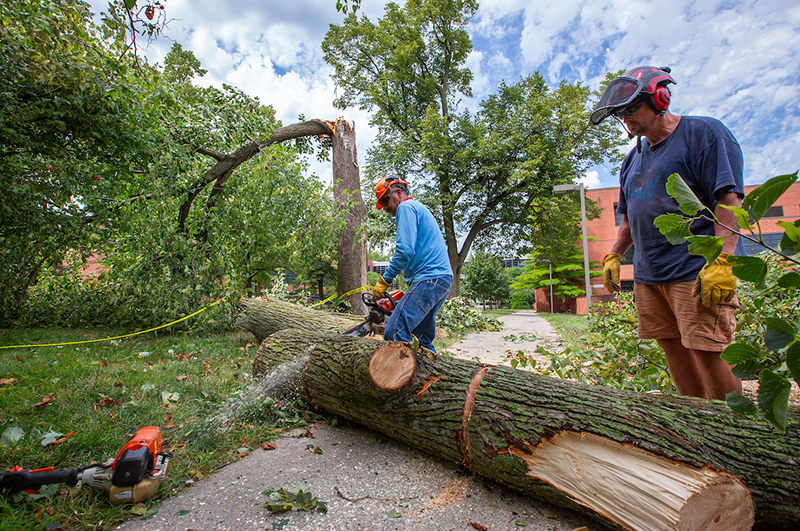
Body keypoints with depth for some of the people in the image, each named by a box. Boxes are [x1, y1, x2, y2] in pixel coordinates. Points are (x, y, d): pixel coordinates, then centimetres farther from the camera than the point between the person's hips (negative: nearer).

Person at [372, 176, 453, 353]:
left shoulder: (406, 206, -2)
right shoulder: (420, 209, 29)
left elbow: (405, 250, -16)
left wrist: (385, 280, -7)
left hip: (429, 279, -11)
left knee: (395, 332, -19)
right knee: (423, 340, 14)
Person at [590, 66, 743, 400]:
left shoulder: (703, 133, -2)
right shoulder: (634, 158, 19)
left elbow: (729, 199, -12)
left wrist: (721, 261, -21)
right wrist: (613, 256, 12)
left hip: (696, 273, -7)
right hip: (647, 275, 7)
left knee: (708, 352, -6)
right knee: (674, 349, 10)